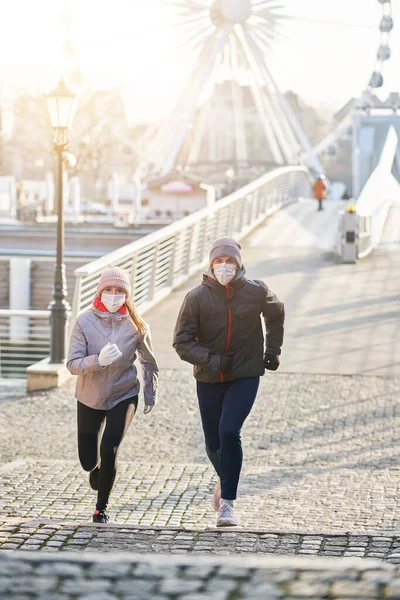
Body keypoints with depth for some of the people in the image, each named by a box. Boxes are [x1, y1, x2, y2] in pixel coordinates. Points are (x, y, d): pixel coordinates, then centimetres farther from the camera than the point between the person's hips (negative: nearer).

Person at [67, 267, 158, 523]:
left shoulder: (137, 326, -9)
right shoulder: (85, 322, -13)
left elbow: (149, 364, 5)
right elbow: (73, 364, -16)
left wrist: (151, 396, 8)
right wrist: (99, 360, -32)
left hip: (123, 396, -1)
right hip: (90, 398, 1)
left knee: (109, 450, -17)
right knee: (88, 460, 7)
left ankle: (102, 506, 3)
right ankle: (97, 469, 46)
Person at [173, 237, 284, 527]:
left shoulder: (257, 292, -7)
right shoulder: (197, 297, -10)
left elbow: (276, 314, 16)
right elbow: (182, 340, -8)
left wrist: (273, 350, 12)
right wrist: (209, 360, -22)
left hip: (246, 376, -2)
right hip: (209, 379, 2)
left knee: (229, 432, -20)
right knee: (213, 443, 10)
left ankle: (227, 503, -12)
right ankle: (225, 479, 44)